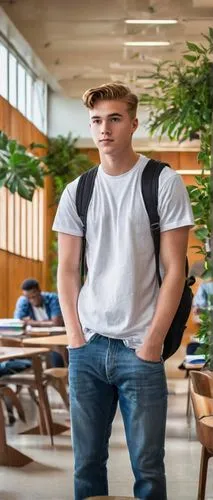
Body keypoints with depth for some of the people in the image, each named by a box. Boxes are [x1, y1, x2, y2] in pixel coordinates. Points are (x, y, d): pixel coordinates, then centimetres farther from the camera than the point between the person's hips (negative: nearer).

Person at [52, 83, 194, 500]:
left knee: (147, 465, 1)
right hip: (87, 346, 3)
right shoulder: (76, 192, 9)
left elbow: (174, 270, -4)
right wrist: (74, 335, 1)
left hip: (139, 348, -3)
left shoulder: (164, 183, -2)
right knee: (87, 461, 9)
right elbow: (67, 269, 12)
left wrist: (153, 342, -9)